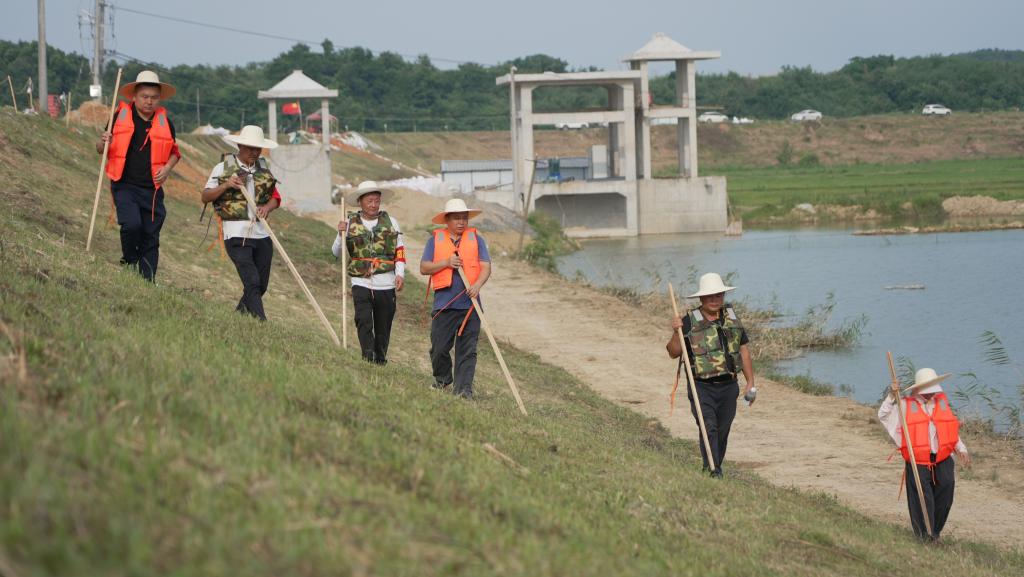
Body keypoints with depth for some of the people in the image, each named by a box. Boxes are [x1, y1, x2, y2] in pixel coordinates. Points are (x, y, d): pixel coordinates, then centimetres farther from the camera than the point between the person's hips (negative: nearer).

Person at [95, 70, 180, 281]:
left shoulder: (165, 122, 8)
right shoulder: (121, 117, 2)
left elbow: (174, 152, 22)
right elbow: (100, 149, 10)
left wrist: (167, 168, 1)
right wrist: (104, 143, -14)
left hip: (152, 189, 3)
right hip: (124, 185, -3)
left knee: (151, 238, 2)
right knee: (131, 224, -24)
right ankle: (129, 262, 3)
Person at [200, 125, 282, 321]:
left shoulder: (263, 167, 14)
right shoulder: (223, 168, 1)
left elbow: (276, 198, 14)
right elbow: (205, 196, 3)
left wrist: (267, 207, -9)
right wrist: (226, 185, -14)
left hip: (262, 233, 5)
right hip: (236, 234, -5)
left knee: (262, 285, 10)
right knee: (252, 283, -15)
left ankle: (239, 315, 30)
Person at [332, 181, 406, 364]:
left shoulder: (390, 222, 9)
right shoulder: (350, 223, 6)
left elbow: (400, 251, 11)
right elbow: (337, 252, 4)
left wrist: (400, 274, -3)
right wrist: (341, 234, -15)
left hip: (386, 284, 2)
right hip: (361, 283, -2)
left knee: (383, 328, 5)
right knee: (364, 322, -20)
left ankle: (381, 362, 14)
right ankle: (368, 358, -22)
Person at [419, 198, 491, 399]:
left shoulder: (476, 239, 9)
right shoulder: (435, 240, 9)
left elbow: (486, 267, 1)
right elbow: (424, 268, 4)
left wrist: (477, 285, -18)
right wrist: (446, 263, -10)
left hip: (469, 303, 0)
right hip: (444, 303, 0)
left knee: (467, 349, -4)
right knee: (439, 347, 2)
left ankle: (464, 388, -4)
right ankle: (442, 380, 26)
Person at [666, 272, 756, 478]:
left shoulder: (732, 319, 10)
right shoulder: (689, 322, -1)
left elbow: (744, 351, 14)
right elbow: (674, 353, -1)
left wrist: (750, 383, 11)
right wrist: (676, 332, -20)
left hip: (728, 386, 4)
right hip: (701, 386, -4)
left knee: (722, 432, 10)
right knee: (709, 428, -16)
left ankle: (716, 468, 24)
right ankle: (712, 471, -18)